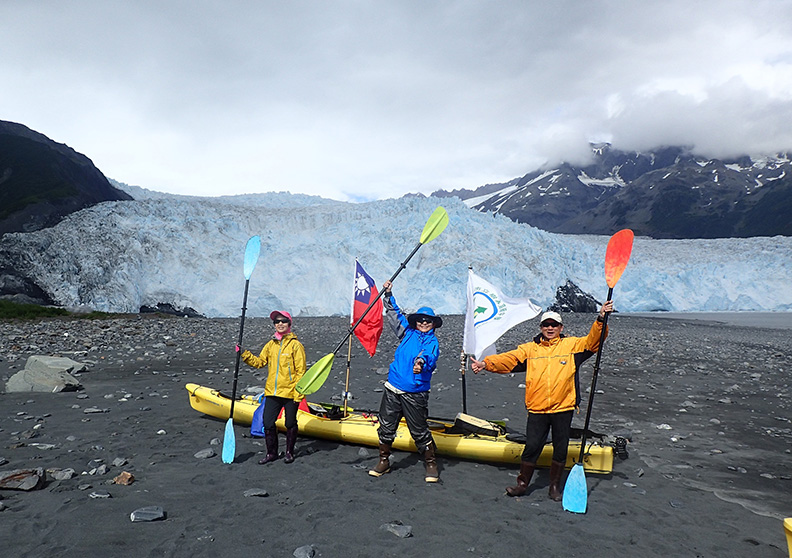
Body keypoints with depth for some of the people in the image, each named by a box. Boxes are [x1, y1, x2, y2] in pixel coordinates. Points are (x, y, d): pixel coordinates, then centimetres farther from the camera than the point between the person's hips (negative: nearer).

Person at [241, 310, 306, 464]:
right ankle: (271, 453, 21)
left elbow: (300, 371, -9)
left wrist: (299, 393, -13)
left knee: (290, 424, 9)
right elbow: (259, 362, 14)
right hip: (272, 392, 5)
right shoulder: (271, 344, 9)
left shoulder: (295, 345, -7)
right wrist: (245, 354, 1)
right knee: (268, 423, 4)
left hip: (290, 393, -4)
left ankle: (289, 452, 27)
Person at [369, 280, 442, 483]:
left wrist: (421, 363, -48)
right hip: (393, 389, 5)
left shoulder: (432, 342, -6)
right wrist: (388, 295, 10)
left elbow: (430, 358, -27)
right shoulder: (408, 333, 9)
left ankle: (431, 464, 20)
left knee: (419, 431, 1)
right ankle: (383, 461, 29)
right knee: (386, 426, 11)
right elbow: (394, 314, 18)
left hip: (414, 394, -5)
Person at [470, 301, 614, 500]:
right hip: (537, 409, 0)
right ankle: (522, 483, 20)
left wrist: (601, 320, -18)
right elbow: (508, 359, -2)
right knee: (531, 447, 2)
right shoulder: (529, 349, 7)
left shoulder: (572, 345, 7)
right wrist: (485, 364, -17)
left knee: (560, 449, 10)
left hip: (563, 409, 0)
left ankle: (555, 486, 27)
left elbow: (592, 341, -2)